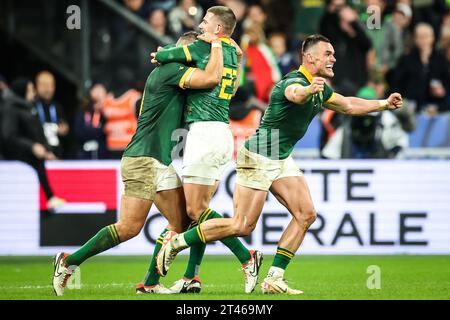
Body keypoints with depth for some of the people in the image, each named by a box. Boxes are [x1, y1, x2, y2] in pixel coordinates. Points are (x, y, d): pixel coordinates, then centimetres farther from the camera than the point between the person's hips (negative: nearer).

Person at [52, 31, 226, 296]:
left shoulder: (166, 71, 18)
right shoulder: (171, 70, -12)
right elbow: (211, 78, -26)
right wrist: (216, 45, -12)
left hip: (160, 162, 11)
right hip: (144, 160, -11)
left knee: (181, 221, 5)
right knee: (130, 227, -12)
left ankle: (151, 283, 6)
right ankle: (70, 262, -2)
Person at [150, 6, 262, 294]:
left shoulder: (205, 47, -7)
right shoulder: (232, 53, 16)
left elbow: (160, 56, -5)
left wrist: (160, 55, 17)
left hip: (205, 131, -9)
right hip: (223, 133, 9)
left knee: (195, 210, -7)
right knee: (199, 208, 10)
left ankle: (247, 259, -11)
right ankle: (192, 277, 9)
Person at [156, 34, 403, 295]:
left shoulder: (319, 88, 10)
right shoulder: (296, 81, -21)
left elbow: (348, 105, 27)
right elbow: (295, 94, -48)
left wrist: (384, 104, 22)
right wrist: (308, 90, -70)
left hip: (281, 159, 10)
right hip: (259, 156, -10)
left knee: (306, 215, -5)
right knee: (242, 226, -10)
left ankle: (274, 279, -3)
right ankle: (176, 243, 4)